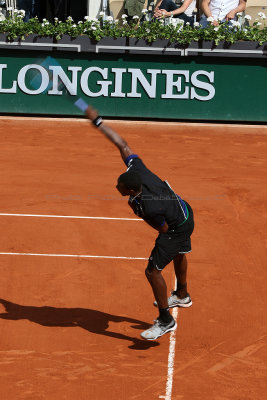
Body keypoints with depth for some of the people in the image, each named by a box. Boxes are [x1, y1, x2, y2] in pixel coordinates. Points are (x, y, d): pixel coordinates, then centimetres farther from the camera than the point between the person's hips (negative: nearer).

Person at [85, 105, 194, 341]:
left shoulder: (148, 207, -41)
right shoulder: (137, 169, -26)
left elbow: (164, 228, -22)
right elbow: (122, 144, -18)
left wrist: (140, 215, -11)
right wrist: (97, 121, -18)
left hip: (176, 229, -9)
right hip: (184, 210, 9)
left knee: (153, 271, -5)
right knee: (178, 255, 31)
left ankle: (166, 321, 9)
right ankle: (182, 296, 59)